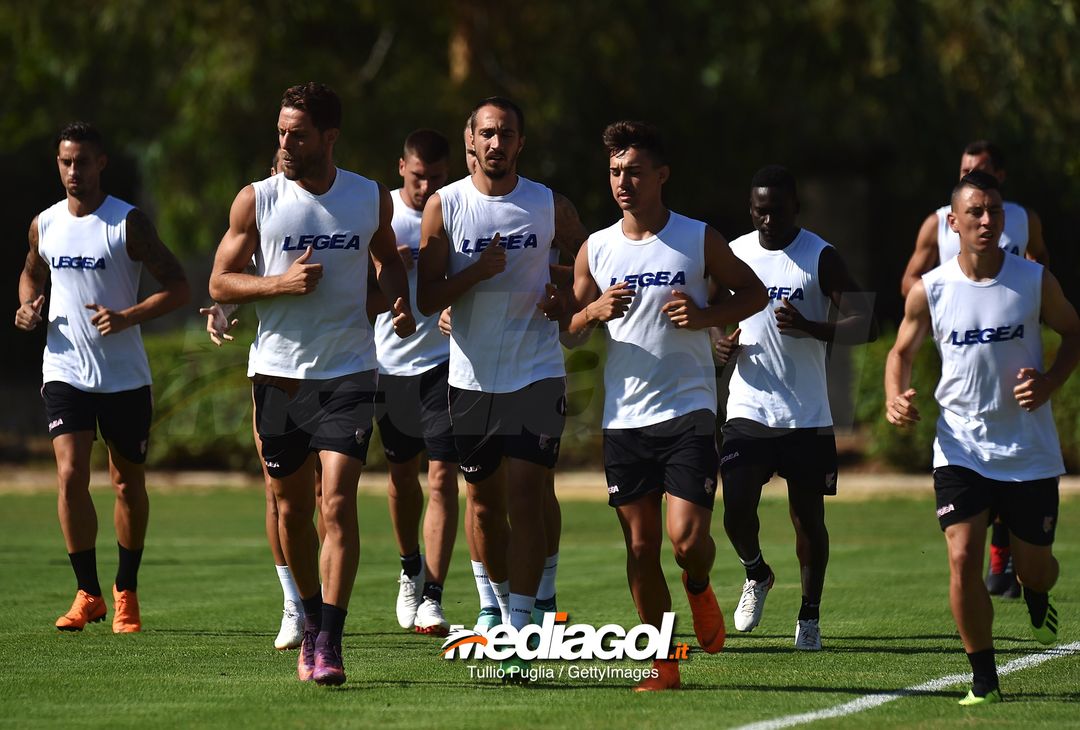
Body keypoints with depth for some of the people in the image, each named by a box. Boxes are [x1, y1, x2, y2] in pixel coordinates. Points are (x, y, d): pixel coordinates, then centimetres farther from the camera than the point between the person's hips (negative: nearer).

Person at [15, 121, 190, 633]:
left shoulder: (128, 223, -8)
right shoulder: (44, 224, 5)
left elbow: (178, 287, -8)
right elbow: (32, 272, 25)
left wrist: (127, 317, -22)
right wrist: (28, 307, 3)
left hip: (125, 375, -2)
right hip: (65, 373, 2)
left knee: (129, 484, 8)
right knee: (70, 476, -13)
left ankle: (125, 591, 24)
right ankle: (88, 593, -4)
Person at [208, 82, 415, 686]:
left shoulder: (372, 199, 2)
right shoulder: (257, 201, -1)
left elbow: (389, 257, 22)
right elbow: (221, 281, 1)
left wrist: (402, 303, 2)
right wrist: (281, 282, -15)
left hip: (348, 371, -1)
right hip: (279, 372, 1)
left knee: (338, 505, -13)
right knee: (292, 509, 10)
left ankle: (330, 642, -13)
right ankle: (311, 616, 32)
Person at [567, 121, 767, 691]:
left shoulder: (698, 239, 0)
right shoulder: (595, 249, 7)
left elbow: (753, 292, 9)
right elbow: (564, 329, 13)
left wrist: (705, 317, -9)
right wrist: (594, 311, -9)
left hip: (687, 410, -3)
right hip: (623, 418, 3)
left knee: (687, 539, -14)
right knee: (640, 546, 3)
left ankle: (699, 589, 21)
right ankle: (663, 665, 13)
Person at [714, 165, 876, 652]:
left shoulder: (820, 258, -6)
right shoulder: (733, 255, 6)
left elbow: (866, 326, -11)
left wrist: (810, 328, -27)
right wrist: (721, 341, -2)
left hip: (807, 414, -2)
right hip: (748, 407, 2)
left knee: (808, 517, 4)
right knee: (737, 511, -9)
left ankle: (810, 616, 19)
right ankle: (756, 574, 22)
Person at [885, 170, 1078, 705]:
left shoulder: (1035, 281, -6)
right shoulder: (929, 291, -5)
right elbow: (902, 352, 9)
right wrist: (896, 400, -12)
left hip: (1029, 449, 0)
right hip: (960, 446, 0)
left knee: (1033, 564, 8)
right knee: (962, 558, -15)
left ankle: (1036, 599, 48)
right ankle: (983, 679, -2)